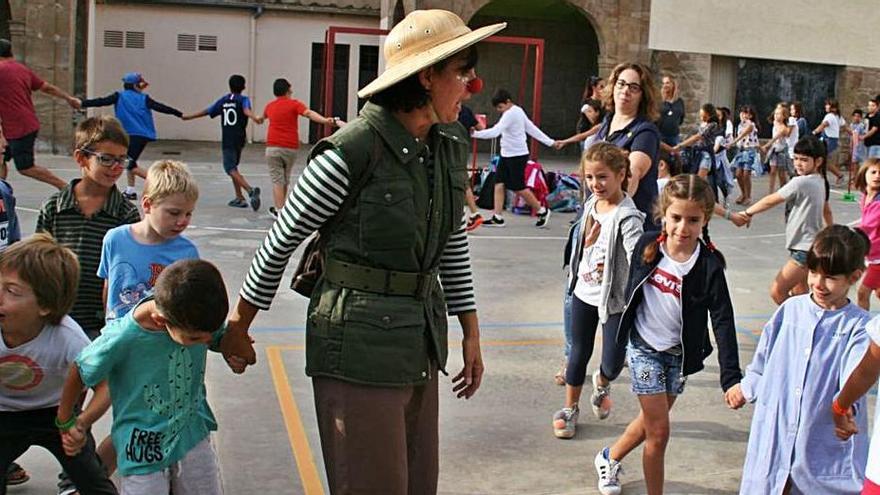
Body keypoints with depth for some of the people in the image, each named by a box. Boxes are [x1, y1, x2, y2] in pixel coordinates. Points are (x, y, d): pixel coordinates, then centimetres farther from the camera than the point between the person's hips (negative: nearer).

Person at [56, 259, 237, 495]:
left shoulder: (201, 318, -18)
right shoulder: (120, 340, -28)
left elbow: (219, 338, 6)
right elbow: (79, 373, -8)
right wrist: (66, 422, 7)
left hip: (193, 435, 4)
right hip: (143, 449, -4)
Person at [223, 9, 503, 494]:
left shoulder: (452, 148, 3)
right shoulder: (351, 153, -18)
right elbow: (280, 243, -7)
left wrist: (471, 331, 16)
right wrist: (238, 329, 2)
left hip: (422, 344, 7)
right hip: (361, 347, -7)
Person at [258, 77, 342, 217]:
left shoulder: (270, 106, 11)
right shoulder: (294, 104, -2)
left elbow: (262, 117, 35)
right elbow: (309, 113, -22)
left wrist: (259, 119, 61)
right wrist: (326, 121, -37)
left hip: (273, 148, 1)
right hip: (291, 148, -1)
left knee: (277, 181, 0)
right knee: (285, 181, 15)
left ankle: (279, 210, -7)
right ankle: (280, 208, 25)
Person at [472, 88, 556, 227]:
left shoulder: (511, 114, -19)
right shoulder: (518, 111, 12)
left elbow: (495, 132, -29)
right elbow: (532, 129, 17)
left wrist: (475, 133, -33)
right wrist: (550, 142, 19)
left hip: (517, 156, -10)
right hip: (507, 154, 10)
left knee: (519, 187, -1)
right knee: (499, 183, 2)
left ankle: (542, 211, 17)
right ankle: (497, 217, 1)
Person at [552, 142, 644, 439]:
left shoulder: (627, 217, -23)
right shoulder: (591, 203, 0)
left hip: (613, 298, -5)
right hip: (584, 292, 5)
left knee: (613, 363, 4)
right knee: (579, 353, 17)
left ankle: (602, 384, 40)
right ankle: (570, 408, 33)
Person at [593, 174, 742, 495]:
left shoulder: (709, 265, -19)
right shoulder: (647, 246, -13)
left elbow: (723, 322, -20)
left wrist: (732, 377, -28)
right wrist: (626, 330, 14)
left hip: (679, 354, 1)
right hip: (644, 347, -1)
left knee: (652, 420, 19)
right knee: (659, 431, -3)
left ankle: (610, 457, 46)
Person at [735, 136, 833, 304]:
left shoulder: (800, 183, -20)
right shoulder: (820, 181, 9)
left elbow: (770, 201, -15)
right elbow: (827, 211, 21)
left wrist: (747, 213, -3)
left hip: (804, 250, -10)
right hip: (809, 247, 10)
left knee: (777, 292, -9)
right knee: (799, 293, 17)